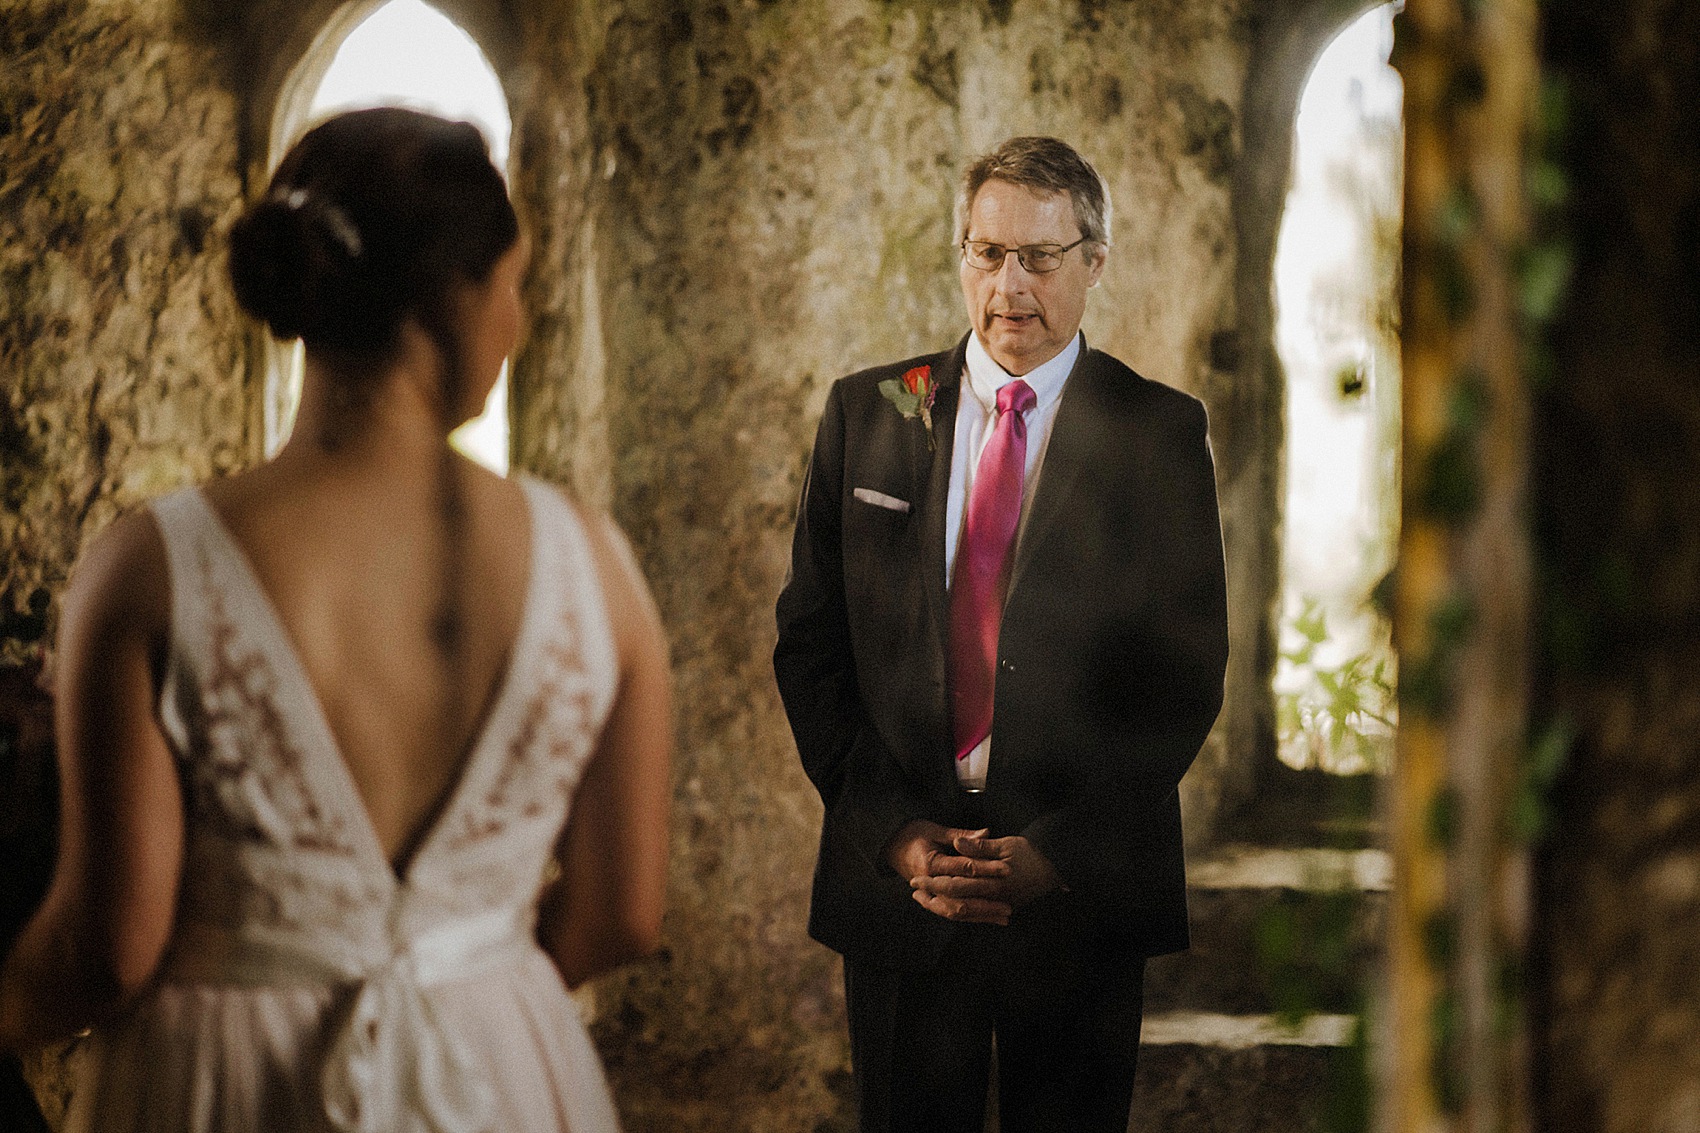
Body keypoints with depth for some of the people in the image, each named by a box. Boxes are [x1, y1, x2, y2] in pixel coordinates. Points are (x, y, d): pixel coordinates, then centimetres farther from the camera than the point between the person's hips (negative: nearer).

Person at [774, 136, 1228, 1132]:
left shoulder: (1160, 433, 0)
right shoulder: (867, 415, 6)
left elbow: (1188, 675, -3)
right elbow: (810, 645, 4)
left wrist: (1058, 851, -13)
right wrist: (891, 832, -8)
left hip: (1083, 889, -1)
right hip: (897, 878, 1)